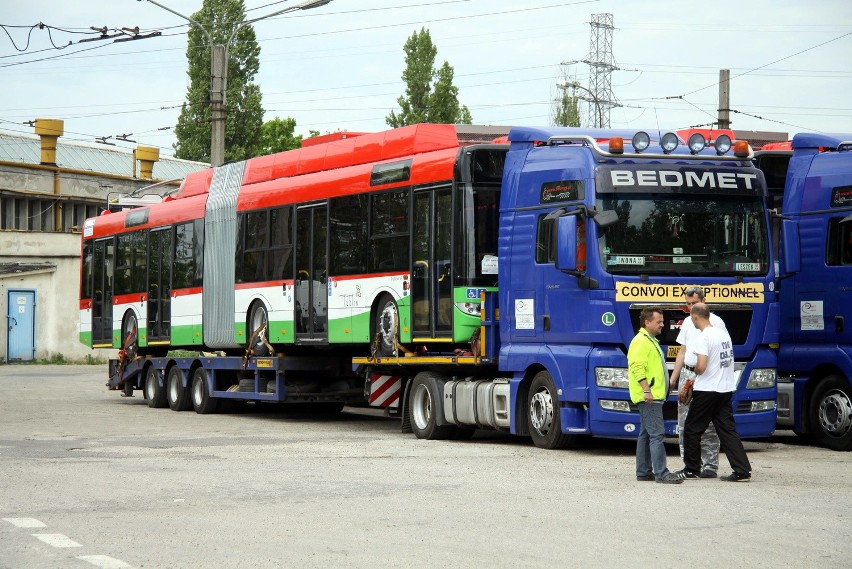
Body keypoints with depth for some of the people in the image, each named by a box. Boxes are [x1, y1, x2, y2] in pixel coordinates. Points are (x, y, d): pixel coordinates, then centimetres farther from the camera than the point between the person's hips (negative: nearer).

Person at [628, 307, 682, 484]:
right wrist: (647, 390, -27)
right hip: (649, 397, -11)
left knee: (646, 434, 12)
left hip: (654, 396, 11)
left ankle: (643, 472, 16)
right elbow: (637, 367, -21)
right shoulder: (640, 341, -12)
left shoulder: (651, 341, 22)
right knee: (657, 434, -14)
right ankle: (661, 473, -18)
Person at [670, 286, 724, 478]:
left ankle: (710, 465, -2)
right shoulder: (688, 322, 17)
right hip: (687, 375, 7)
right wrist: (673, 379, 18)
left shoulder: (715, 322, -4)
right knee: (684, 425, 6)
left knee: (708, 426, -5)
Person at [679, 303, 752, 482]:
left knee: (692, 429, 7)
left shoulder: (704, 338, -15)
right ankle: (742, 470, -5)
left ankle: (691, 469, 13)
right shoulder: (724, 333, 11)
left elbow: (701, 366, -23)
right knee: (727, 430, 5)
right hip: (726, 389, 8)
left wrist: (694, 371, 1)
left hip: (707, 391, -7)